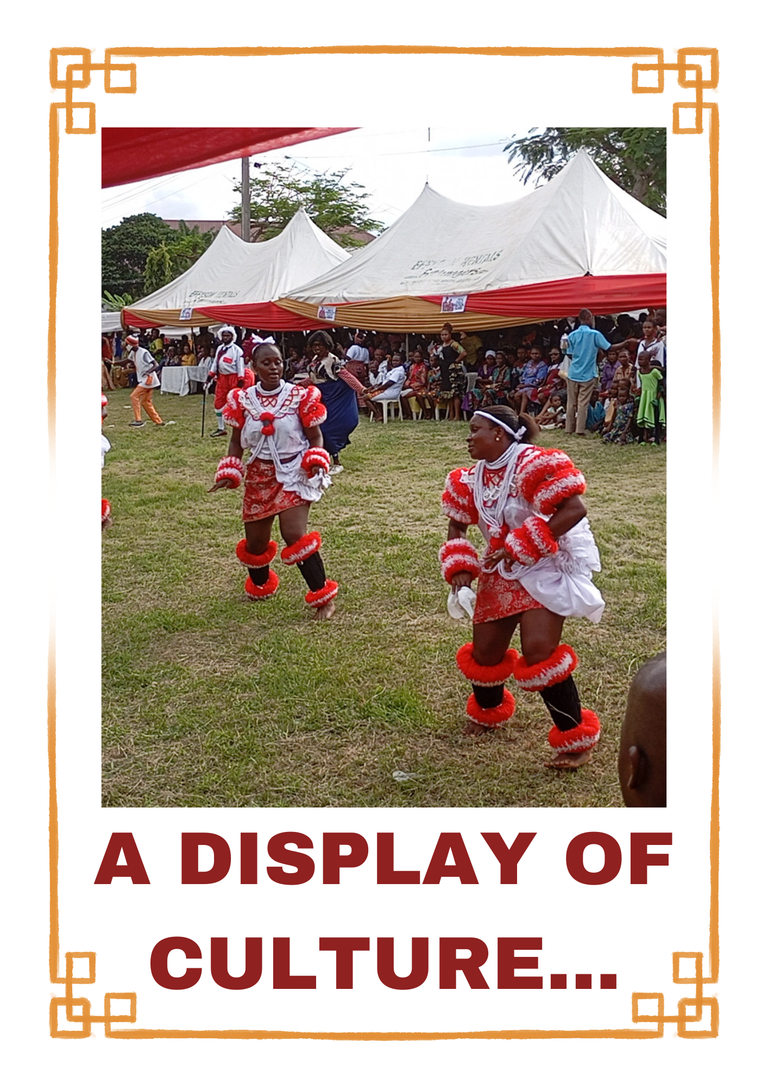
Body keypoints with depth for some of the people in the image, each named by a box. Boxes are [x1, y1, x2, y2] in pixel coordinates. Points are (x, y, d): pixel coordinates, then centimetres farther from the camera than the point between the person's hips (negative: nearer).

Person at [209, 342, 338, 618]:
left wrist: (316, 463, -18)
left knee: (294, 535, -19)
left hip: (293, 473, -4)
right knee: (255, 541, 12)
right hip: (259, 476, 4)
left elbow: (315, 437, -1)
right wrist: (229, 473, -4)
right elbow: (236, 442, 8)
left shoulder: (300, 397, -7)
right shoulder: (242, 400, 1)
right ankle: (260, 586, 44)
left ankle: (323, 596, -5)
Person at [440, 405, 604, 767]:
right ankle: (488, 711, 45)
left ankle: (577, 738, -7)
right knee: (484, 653, 12)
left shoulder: (532, 464, -20)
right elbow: (457, 526, 14)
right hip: (503, 573, 8)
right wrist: (459, 567, -5)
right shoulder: (473, 478, 5)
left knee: (538, 651, -22)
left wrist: (520, 546, -29)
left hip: (548, 565, -7)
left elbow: (574, 509, -28)